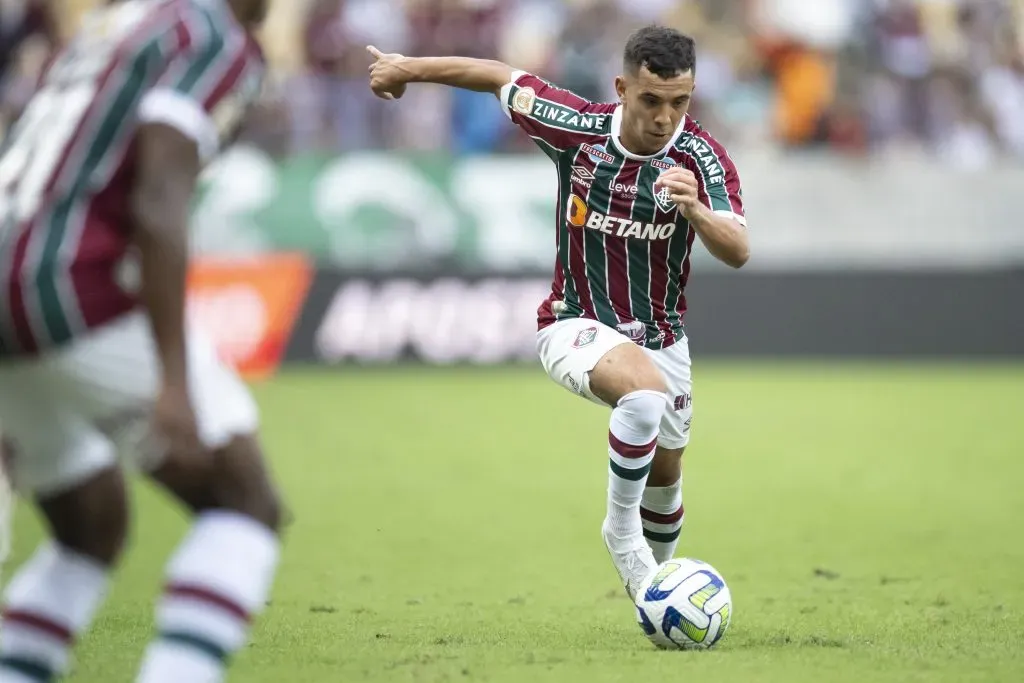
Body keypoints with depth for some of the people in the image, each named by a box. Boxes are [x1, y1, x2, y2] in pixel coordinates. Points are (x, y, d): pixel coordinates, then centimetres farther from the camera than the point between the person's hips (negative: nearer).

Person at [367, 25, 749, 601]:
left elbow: (738, 252, -31)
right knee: (645, 391, -35)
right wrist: (408, 68, 10)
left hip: (661, 336, 3)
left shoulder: (701, 157, -18)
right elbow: (502, 78, -1)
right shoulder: (579, 128, -17)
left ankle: (654, 578, 47)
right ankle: (622, 530, -16)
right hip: (577, 325, -3)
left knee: (665, 475, 18)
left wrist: (695, 211, -51)